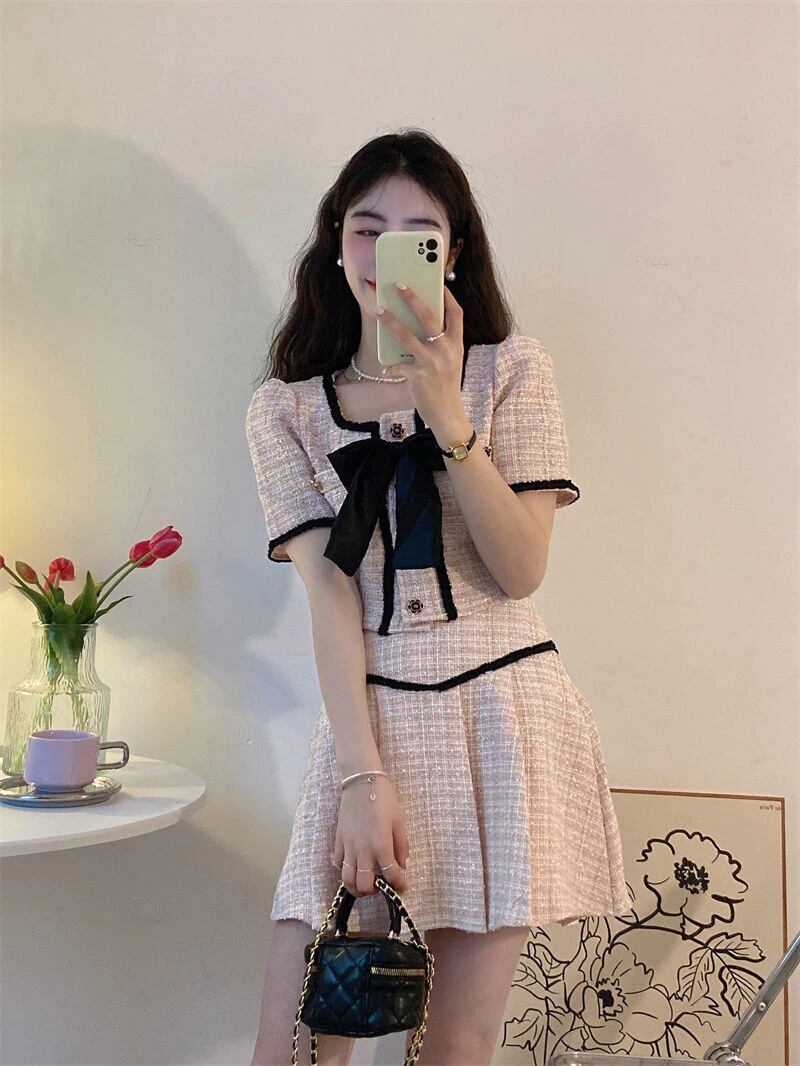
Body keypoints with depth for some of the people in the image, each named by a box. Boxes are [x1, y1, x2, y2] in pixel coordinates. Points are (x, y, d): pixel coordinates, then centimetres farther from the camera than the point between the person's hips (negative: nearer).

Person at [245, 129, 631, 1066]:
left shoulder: (513, 369, 3)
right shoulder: (285, 409, 5)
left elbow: (521, 570, -7)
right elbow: (327, 590, -5)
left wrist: (447, 413, -18)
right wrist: (363, 774, -14)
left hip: (502, 713, 0)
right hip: (369, 713, 1)